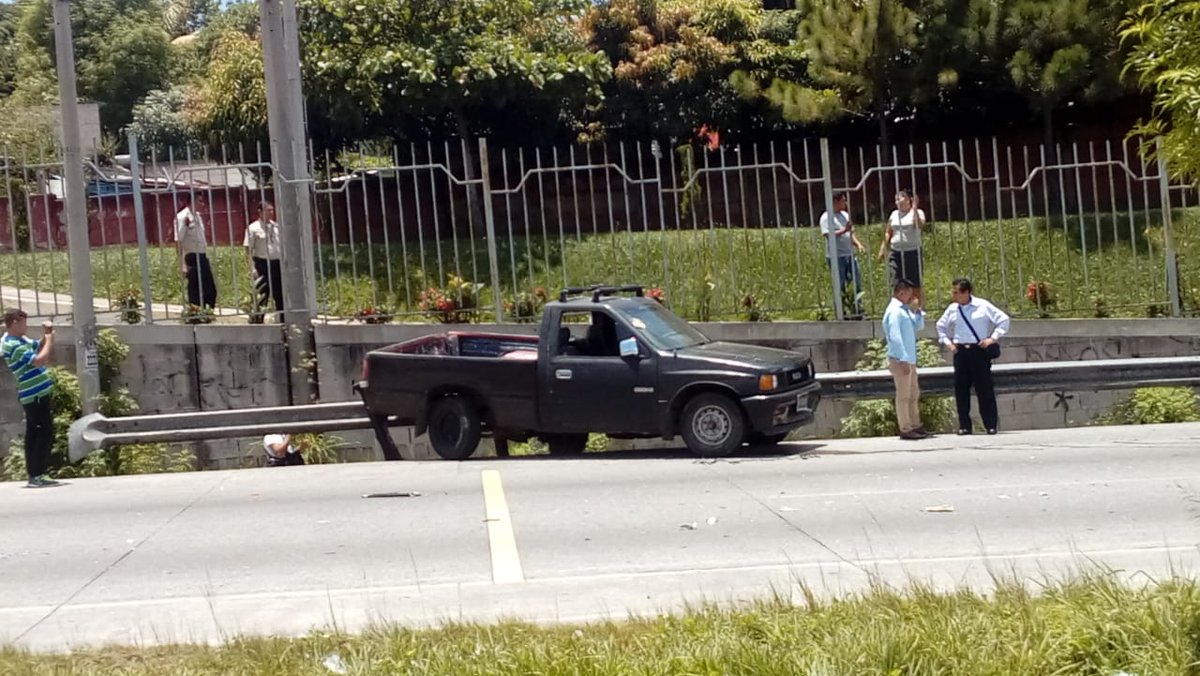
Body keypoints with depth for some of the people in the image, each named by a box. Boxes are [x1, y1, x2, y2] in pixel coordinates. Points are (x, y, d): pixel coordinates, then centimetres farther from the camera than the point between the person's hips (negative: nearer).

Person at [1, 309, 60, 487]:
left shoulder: (20, 339, 10)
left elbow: (39, 349, 24)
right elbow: (40, 360, -28)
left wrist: (46, 335, 5)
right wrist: (50, 339, -15)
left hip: (35, 394, 10)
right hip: (36, 395, -10)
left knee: (33, 434, 11)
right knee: (45, 433, -9)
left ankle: (34, 474, 15)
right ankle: (37, 475, -11)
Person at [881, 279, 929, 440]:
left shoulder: (905, 310, 15)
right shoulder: (894, 311, -14)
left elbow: (919, 326, 23)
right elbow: (895, 337, -21)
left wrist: (917, 310, 6)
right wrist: (903, 359, -23)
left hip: (909, 360, 10)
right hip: (900, 360, -10)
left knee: (914, 394, 16)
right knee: (903, 395, -5)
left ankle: (915, 425, 24)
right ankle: (906, 429, -1)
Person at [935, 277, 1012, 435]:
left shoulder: (983, 306, -4)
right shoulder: (952, 309, 7)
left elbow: (1004, 319, 0)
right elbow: (941, 326, 25)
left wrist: (993, 338, -7)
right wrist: (947, 342, 11)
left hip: (979, 350, -4)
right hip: (960, 351, 4)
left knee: (984, 387, -3)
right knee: (961, 388, 3)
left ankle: (991, 425, 3)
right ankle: (964, 425, 11)